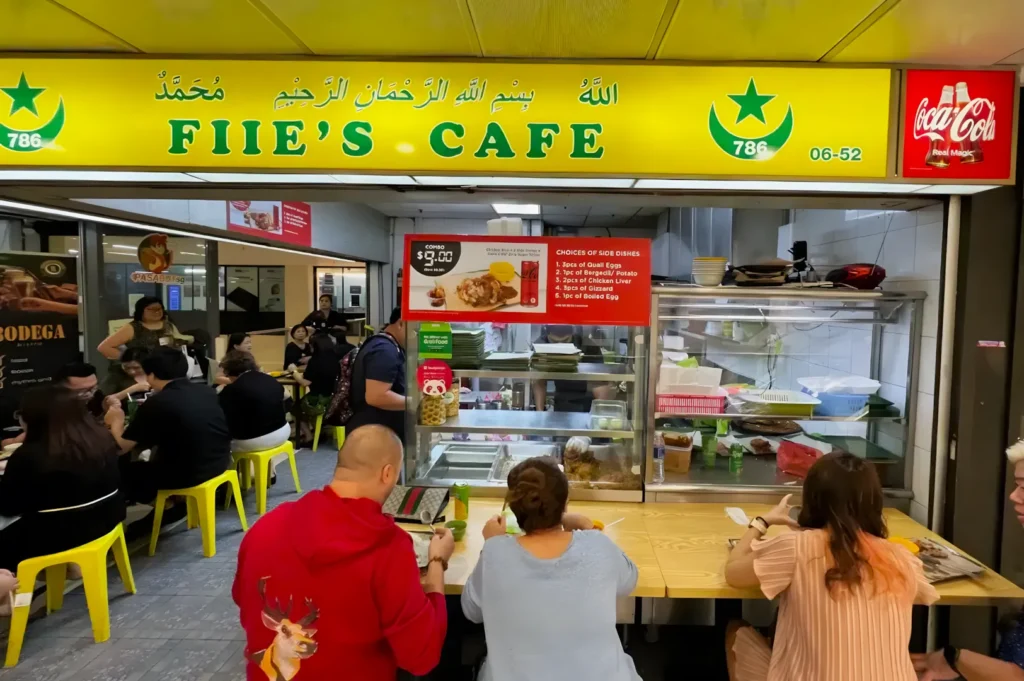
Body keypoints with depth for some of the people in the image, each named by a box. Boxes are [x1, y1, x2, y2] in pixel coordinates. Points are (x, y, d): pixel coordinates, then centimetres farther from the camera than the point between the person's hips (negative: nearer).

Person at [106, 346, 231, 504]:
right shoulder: (207, 391, 2)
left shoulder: (155, 404, -14)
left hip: (187, 474, -7)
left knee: (125, 469, 18)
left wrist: (116, 423, 17)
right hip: (220, 462, 7)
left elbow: (123, 447, -3)